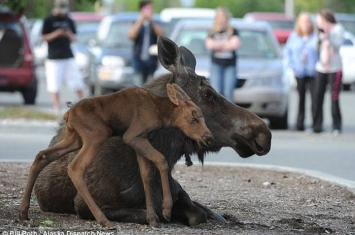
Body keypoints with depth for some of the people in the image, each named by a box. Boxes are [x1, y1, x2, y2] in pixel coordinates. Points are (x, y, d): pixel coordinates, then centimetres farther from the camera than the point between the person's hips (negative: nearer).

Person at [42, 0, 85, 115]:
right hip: (54, 58, -3)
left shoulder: (69, 21, 12)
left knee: (77, 81, 2)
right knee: (55, 85, -6)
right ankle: (57, 108, -2)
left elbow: (73, 39, 15)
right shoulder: (48, 20, 0)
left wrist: (69, 35, -8)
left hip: (68, 57, 3)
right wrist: (56, 34, -17)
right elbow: (44, 37, -1)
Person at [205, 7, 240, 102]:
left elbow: (236, 45, -11)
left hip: (230, 65, -1)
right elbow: (209, 45, -8)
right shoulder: (212, 32, 8)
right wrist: (226, 43, -7)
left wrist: (218, 45, -7)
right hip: (216, 65, 1)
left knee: (228, 93, -7)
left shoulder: (233, 31, 5)